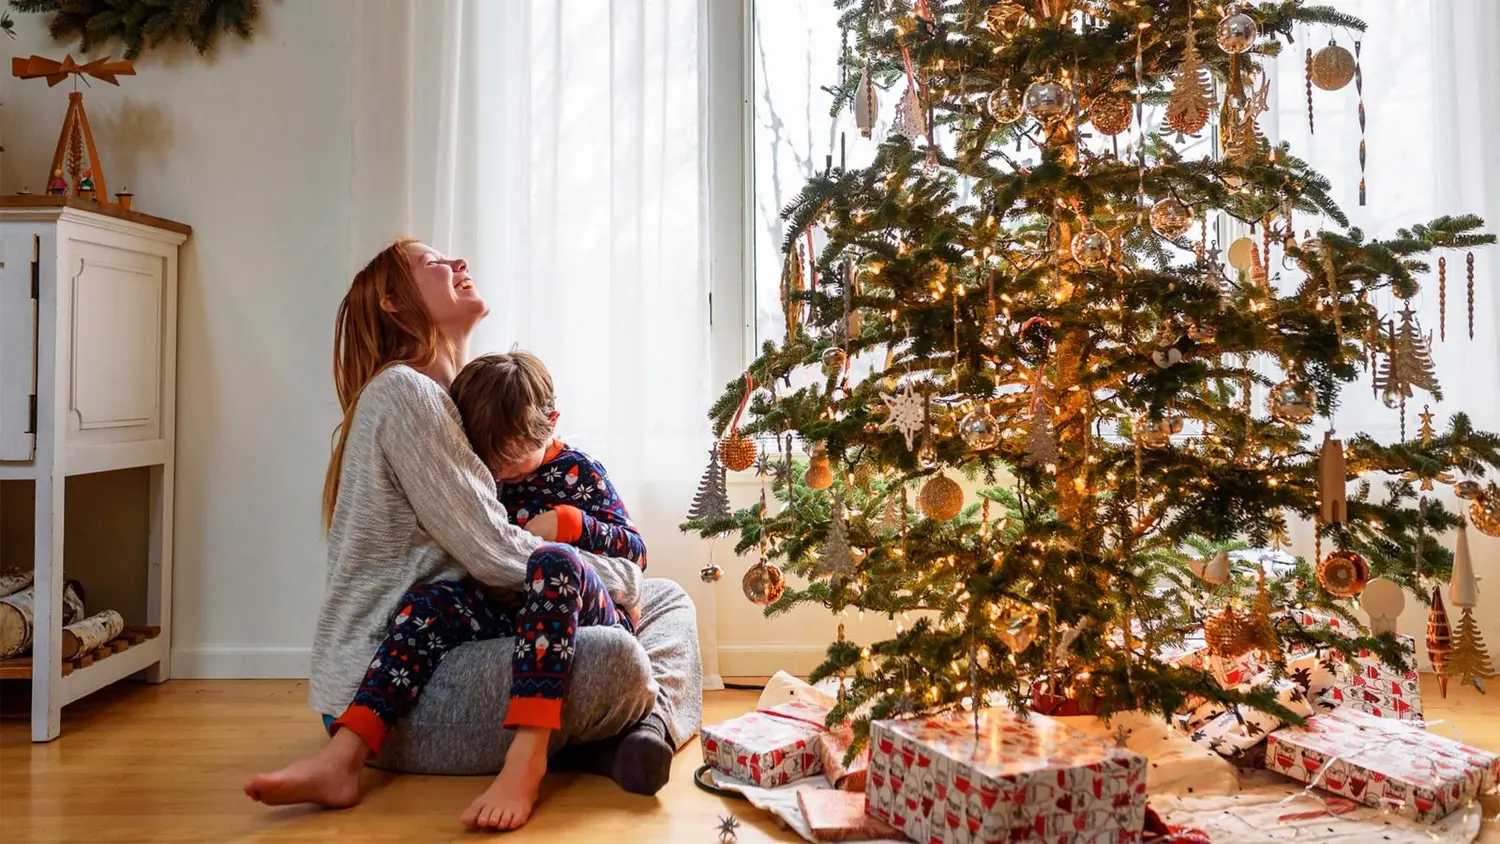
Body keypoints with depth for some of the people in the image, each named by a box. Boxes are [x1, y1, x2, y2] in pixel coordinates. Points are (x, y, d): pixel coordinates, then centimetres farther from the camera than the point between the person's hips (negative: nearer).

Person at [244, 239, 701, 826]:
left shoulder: (447, 400, 18)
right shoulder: (403, 392, -12)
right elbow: (496, 556, -19)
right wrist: (622, 579, -6)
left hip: (447, 646, 10)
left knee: (668, 597, 10)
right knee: (613, 659, -36)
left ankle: (646, 722, -15)